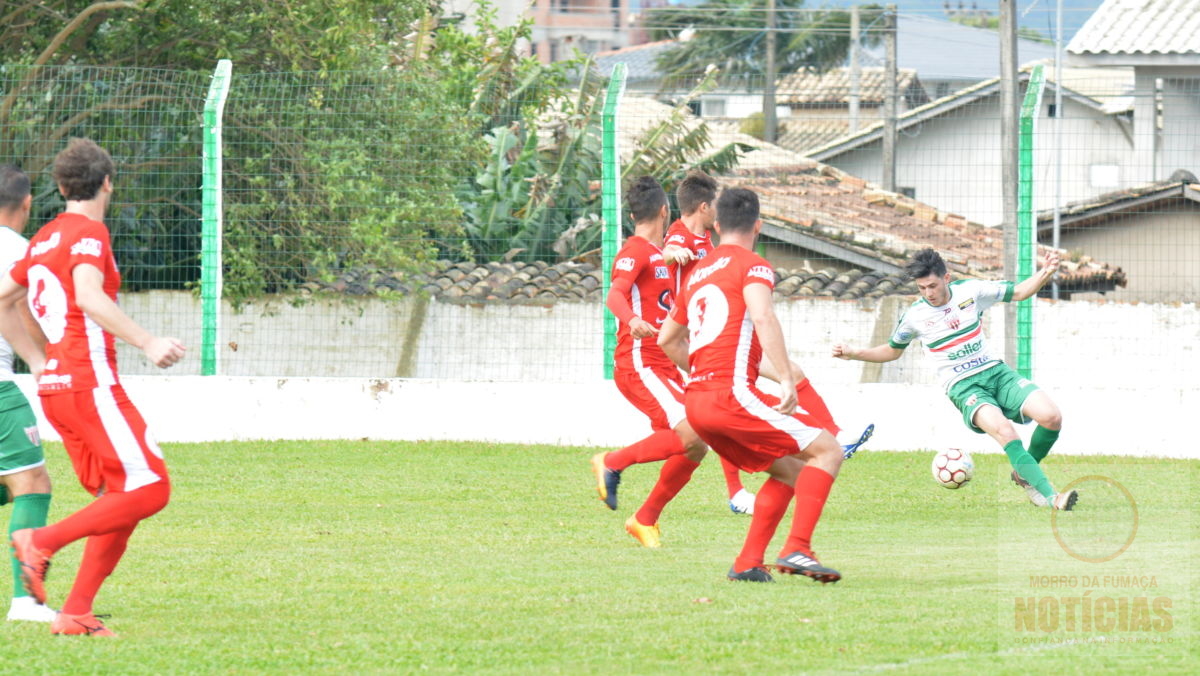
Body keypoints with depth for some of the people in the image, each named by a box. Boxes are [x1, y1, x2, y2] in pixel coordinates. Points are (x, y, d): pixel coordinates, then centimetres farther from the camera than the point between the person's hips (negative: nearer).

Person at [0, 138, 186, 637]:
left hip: (55, 385, 9)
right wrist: (147, 343, -26)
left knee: (120, 501, 9)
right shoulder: (87, 232, -8)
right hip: (90, 382, -9)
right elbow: (88, 297, -25)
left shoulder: (44, 239, 18)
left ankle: (76, 614, 1)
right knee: (149, 488, -12)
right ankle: (43, 540, -17)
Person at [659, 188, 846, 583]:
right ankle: (797, 550, -20)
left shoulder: (698, 273, 23)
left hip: (697, 402, 8)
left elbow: (668, 338, 35)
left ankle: (748, 564, 9)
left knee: (790, 470, 19)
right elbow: (762, 317, -21)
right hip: (732, 393, -8)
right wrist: (787, 379, -25)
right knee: (827, 451, -5)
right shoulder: (751, 266, -1)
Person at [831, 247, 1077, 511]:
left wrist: (1045, 274, -6)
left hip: (995, 371, 3)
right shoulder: (914, 316, -3)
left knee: (1051, 417, -17)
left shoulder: (971, 290, 0)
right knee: (1003, 429, -33)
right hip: (963, 386, -3)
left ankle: (1025, 473, 11)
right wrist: (853, 354, 3)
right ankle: (1048, 496, -32)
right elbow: (892, 350, 16)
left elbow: (1018, 292, 12)